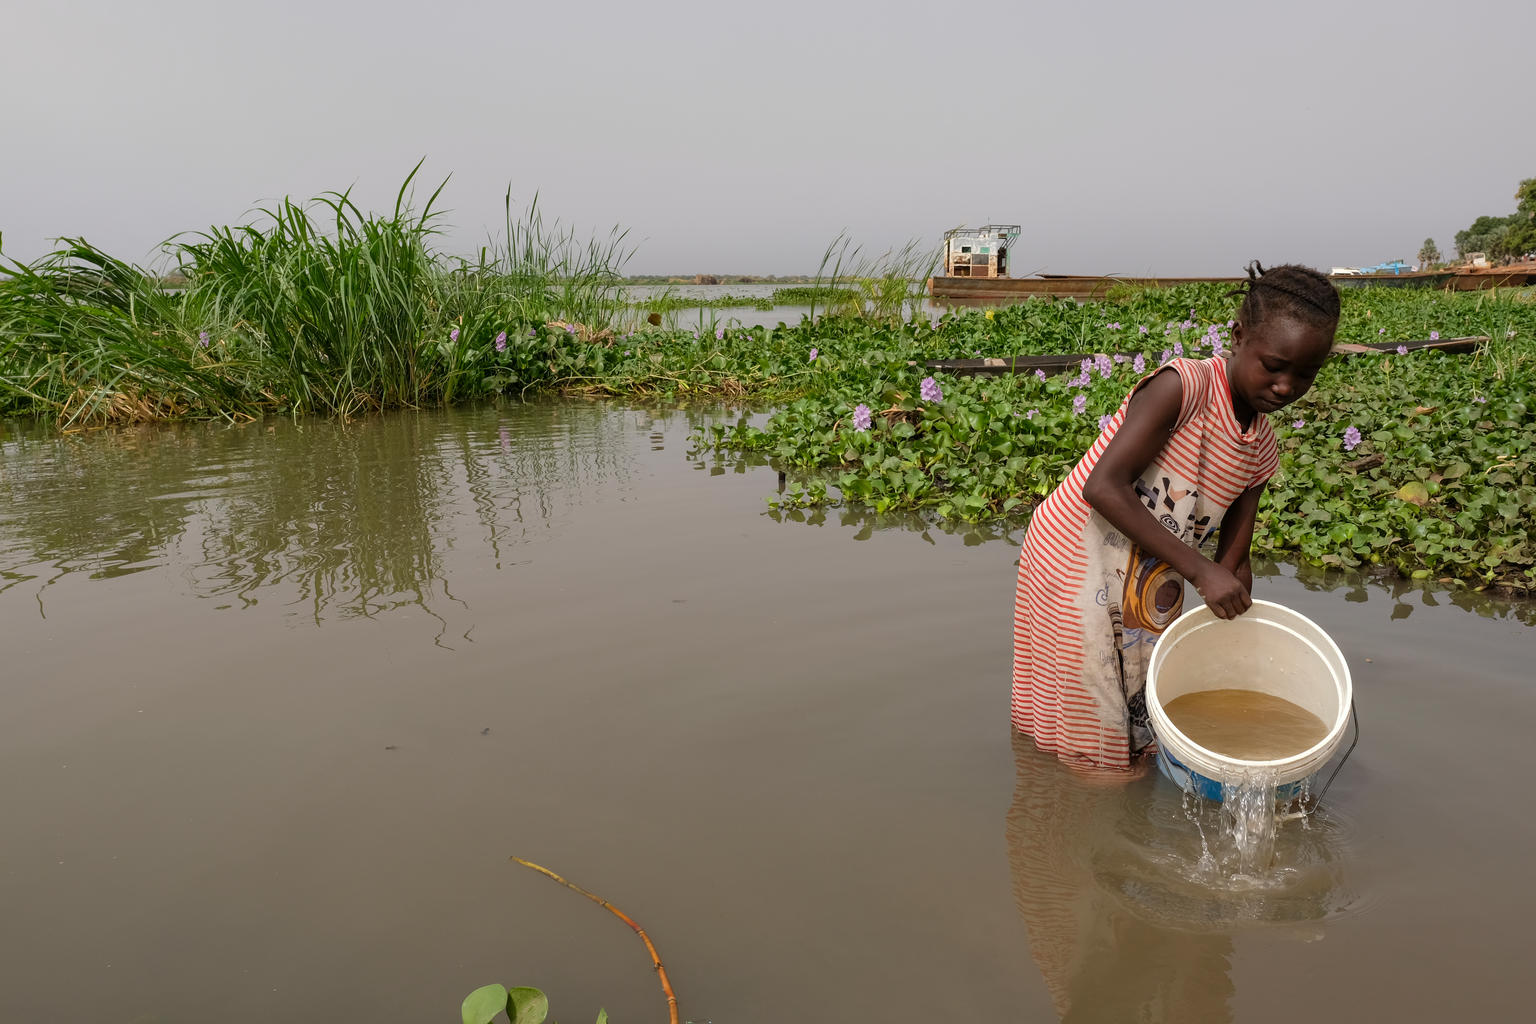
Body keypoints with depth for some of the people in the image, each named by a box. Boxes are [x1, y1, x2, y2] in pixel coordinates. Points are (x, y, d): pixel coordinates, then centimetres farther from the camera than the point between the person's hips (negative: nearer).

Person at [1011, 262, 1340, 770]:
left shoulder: (1261, 452, 4)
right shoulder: (1183, 386, -19)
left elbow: (1233, 562, 7)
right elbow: (1103, 487, -27)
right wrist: (1201, 571, -26)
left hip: (1149, 590, 7)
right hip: (1074, 563, -7)